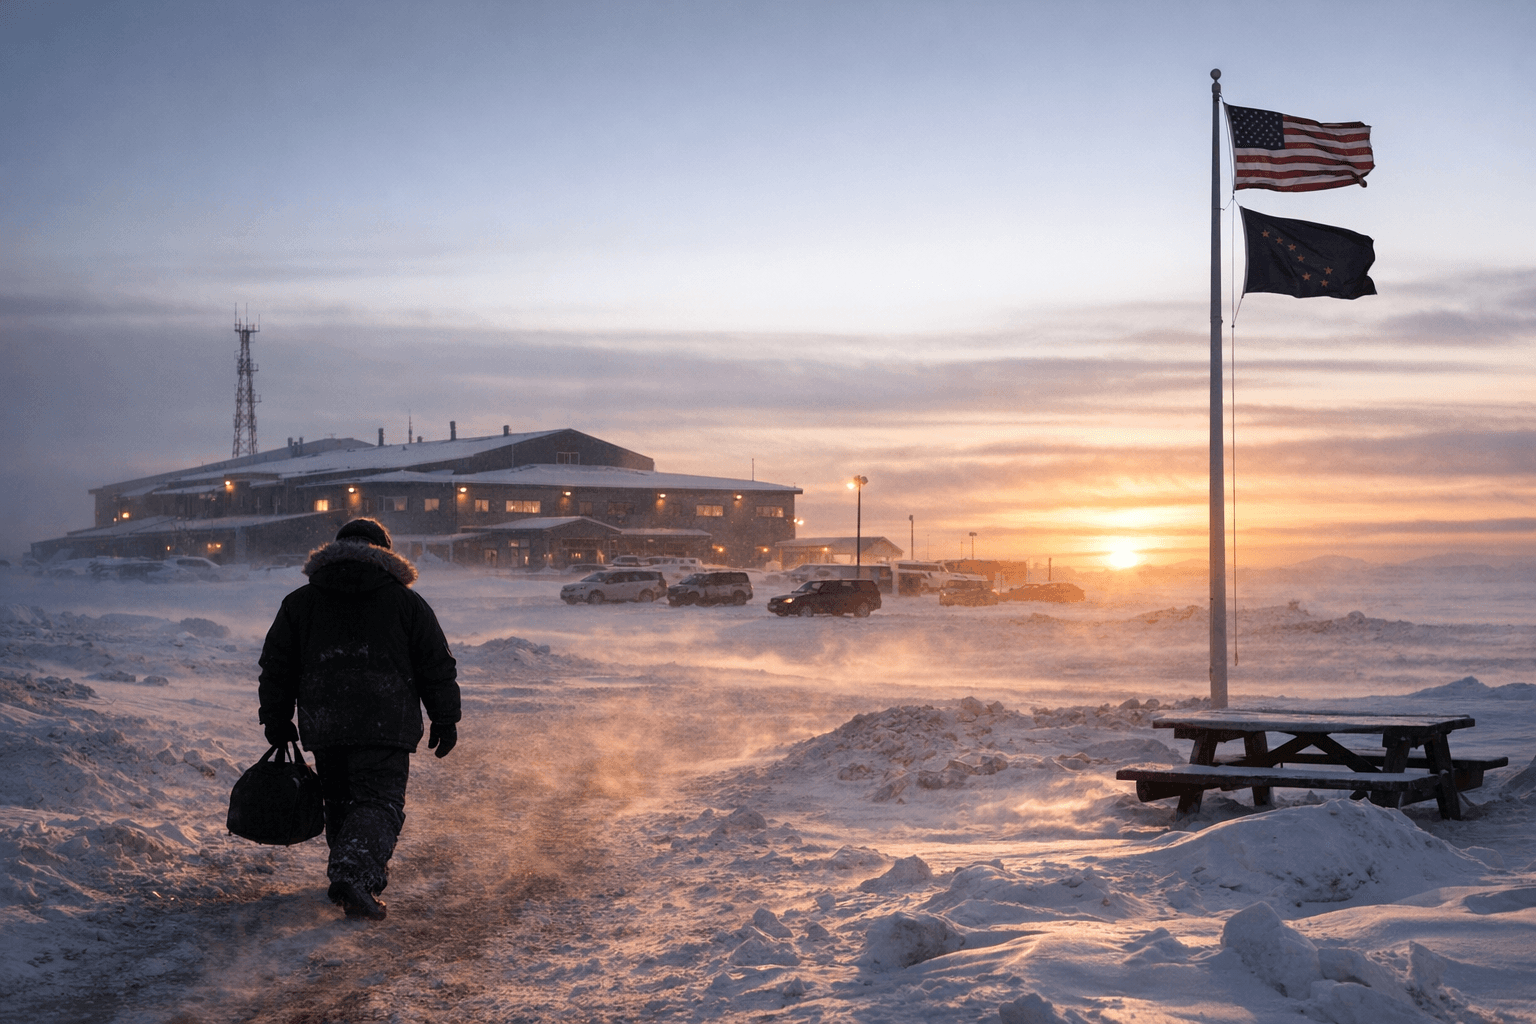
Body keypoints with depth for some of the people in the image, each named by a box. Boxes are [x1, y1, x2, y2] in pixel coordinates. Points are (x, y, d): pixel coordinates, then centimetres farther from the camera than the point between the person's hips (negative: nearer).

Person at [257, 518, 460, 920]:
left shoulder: (300, 602, 12)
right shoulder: (406, 601, 6)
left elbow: (276, 667, 13)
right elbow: (437, 667, 6)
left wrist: (276, 720, 19)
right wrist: (445, 720, 12)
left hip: (323, 725, 3)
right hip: (385, 725, -3)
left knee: (340, 801, 18)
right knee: (380, 803, -4)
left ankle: (358, 873, 23)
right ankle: (355, 876, -24)